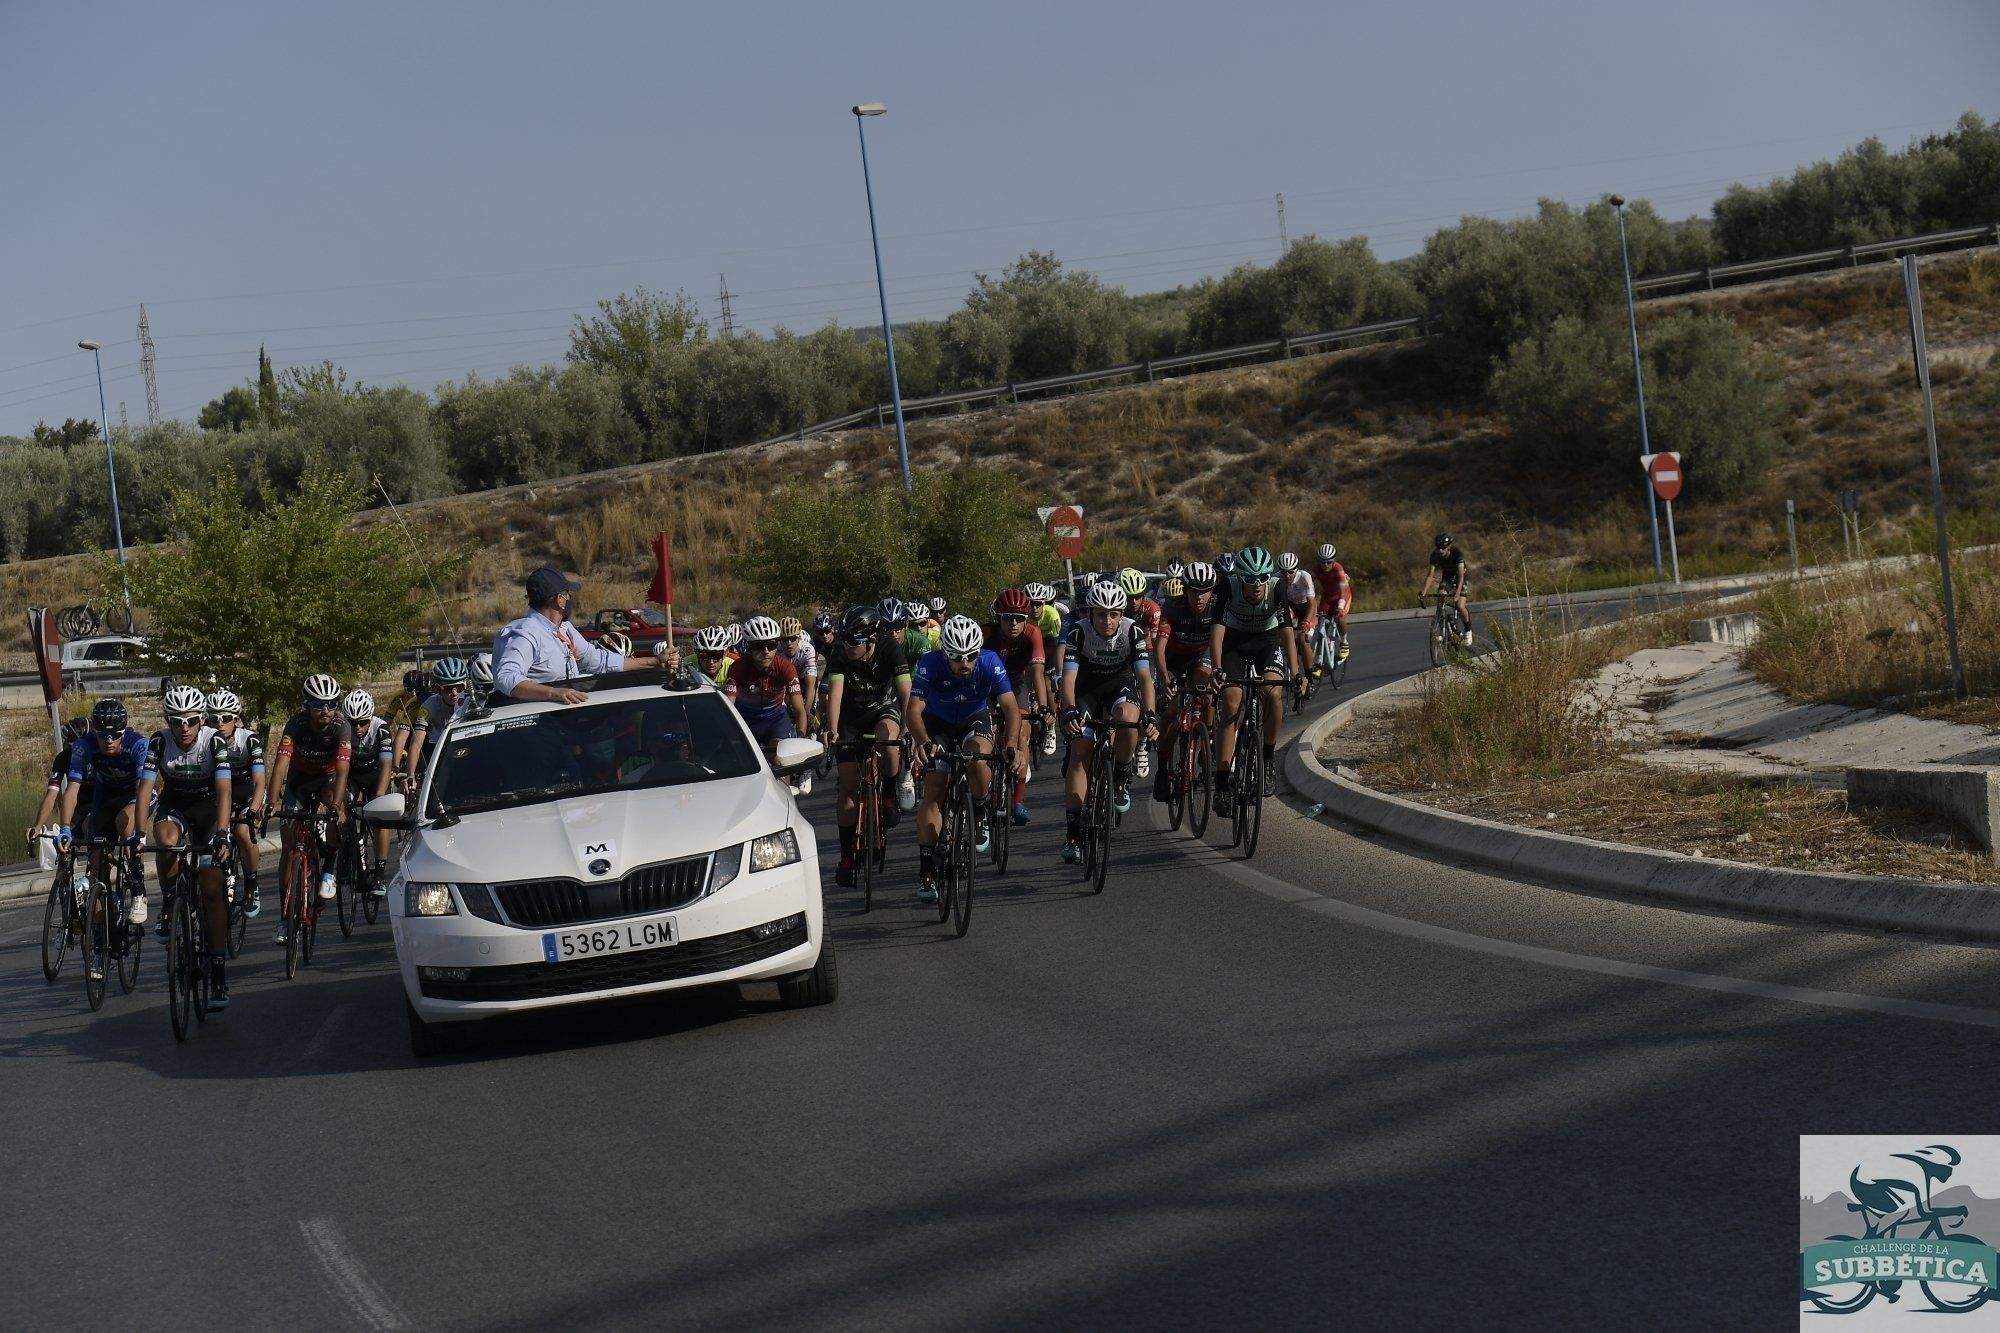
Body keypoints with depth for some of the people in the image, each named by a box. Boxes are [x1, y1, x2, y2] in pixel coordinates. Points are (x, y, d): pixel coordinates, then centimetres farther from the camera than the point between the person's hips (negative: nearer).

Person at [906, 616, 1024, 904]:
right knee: (933, 792, -12)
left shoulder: (990, 662, -29)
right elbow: (914, 710, -37)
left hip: (975, 720, 0)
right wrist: (924, 742, -56)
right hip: (937, 724, 0)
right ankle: (926, 873, -9)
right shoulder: (930, 664, -30)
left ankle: (979, 816, -3)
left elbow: (1010, 707, -33)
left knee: (978, 758, -32)